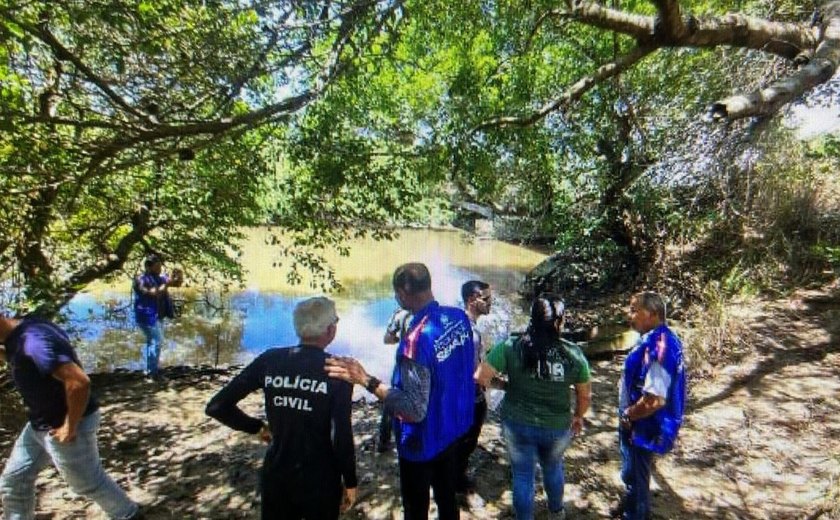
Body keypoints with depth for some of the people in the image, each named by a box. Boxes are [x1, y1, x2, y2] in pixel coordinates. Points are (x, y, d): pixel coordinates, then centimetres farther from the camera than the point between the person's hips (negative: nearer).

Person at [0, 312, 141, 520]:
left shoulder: (34, 342, -32)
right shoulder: (26, 328, -1)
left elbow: (79, 382, -39)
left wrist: (70, 427, -26)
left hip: (61, 428, -9)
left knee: (88, 483, 12)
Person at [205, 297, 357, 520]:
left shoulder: (270, 360, -9)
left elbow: (216, 407, -6)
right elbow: (342, 437, -18)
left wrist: (257, 427, 7)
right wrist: (350, 482, -3)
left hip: (276, 478, 3)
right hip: (321, 481, -2)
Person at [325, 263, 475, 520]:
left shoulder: (416, 339, -33)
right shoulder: (459, 316, -10)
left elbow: (415, 410, -30)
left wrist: (366, 380, -30)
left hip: (424, 442, -7)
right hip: (454, 428, 7)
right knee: (447, 497, 28)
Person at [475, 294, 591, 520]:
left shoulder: (511, 346, -20)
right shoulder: (573, 353, -14)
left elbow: (481, 377, -21)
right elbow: (585, 394, -2)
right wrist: (578, 417, 17)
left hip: (518, 424, -2)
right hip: (557, 426, 2)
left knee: (523, 476, 20)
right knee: (553, 467, 32)